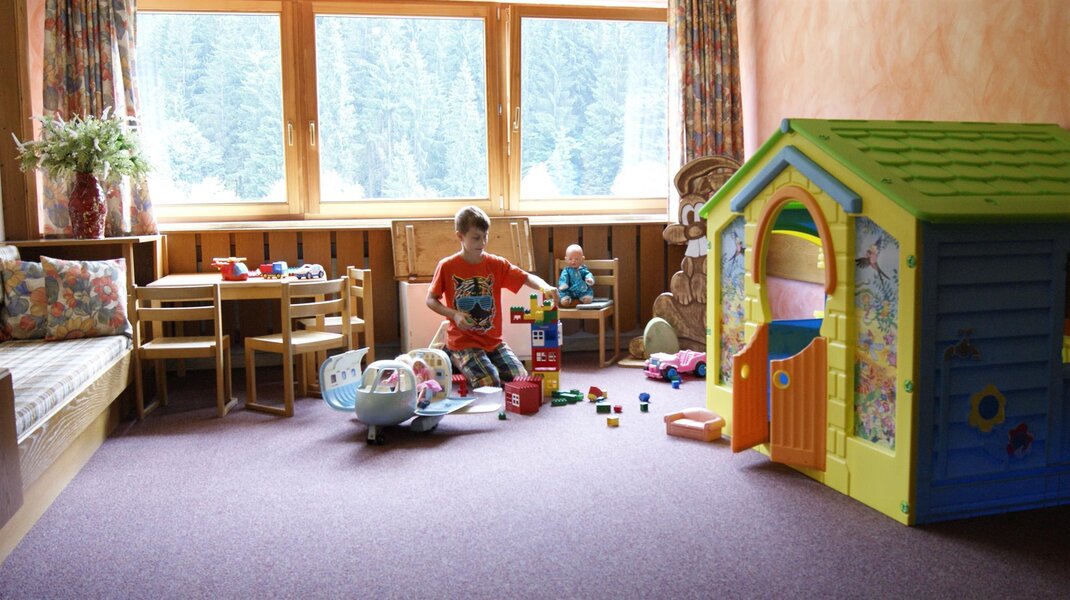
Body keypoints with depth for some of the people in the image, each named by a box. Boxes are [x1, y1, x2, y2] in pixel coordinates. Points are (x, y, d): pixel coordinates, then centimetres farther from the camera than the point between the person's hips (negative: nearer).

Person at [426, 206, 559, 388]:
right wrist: (454, 314, -17)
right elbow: (431, 300, 0)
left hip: (493, 339, 4)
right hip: (462, 341, -4)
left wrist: (544, 286, -30)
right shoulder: (447, 267, -7)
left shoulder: (496, 264, 1)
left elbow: (526, 278, -8)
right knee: (490, 384, -21)